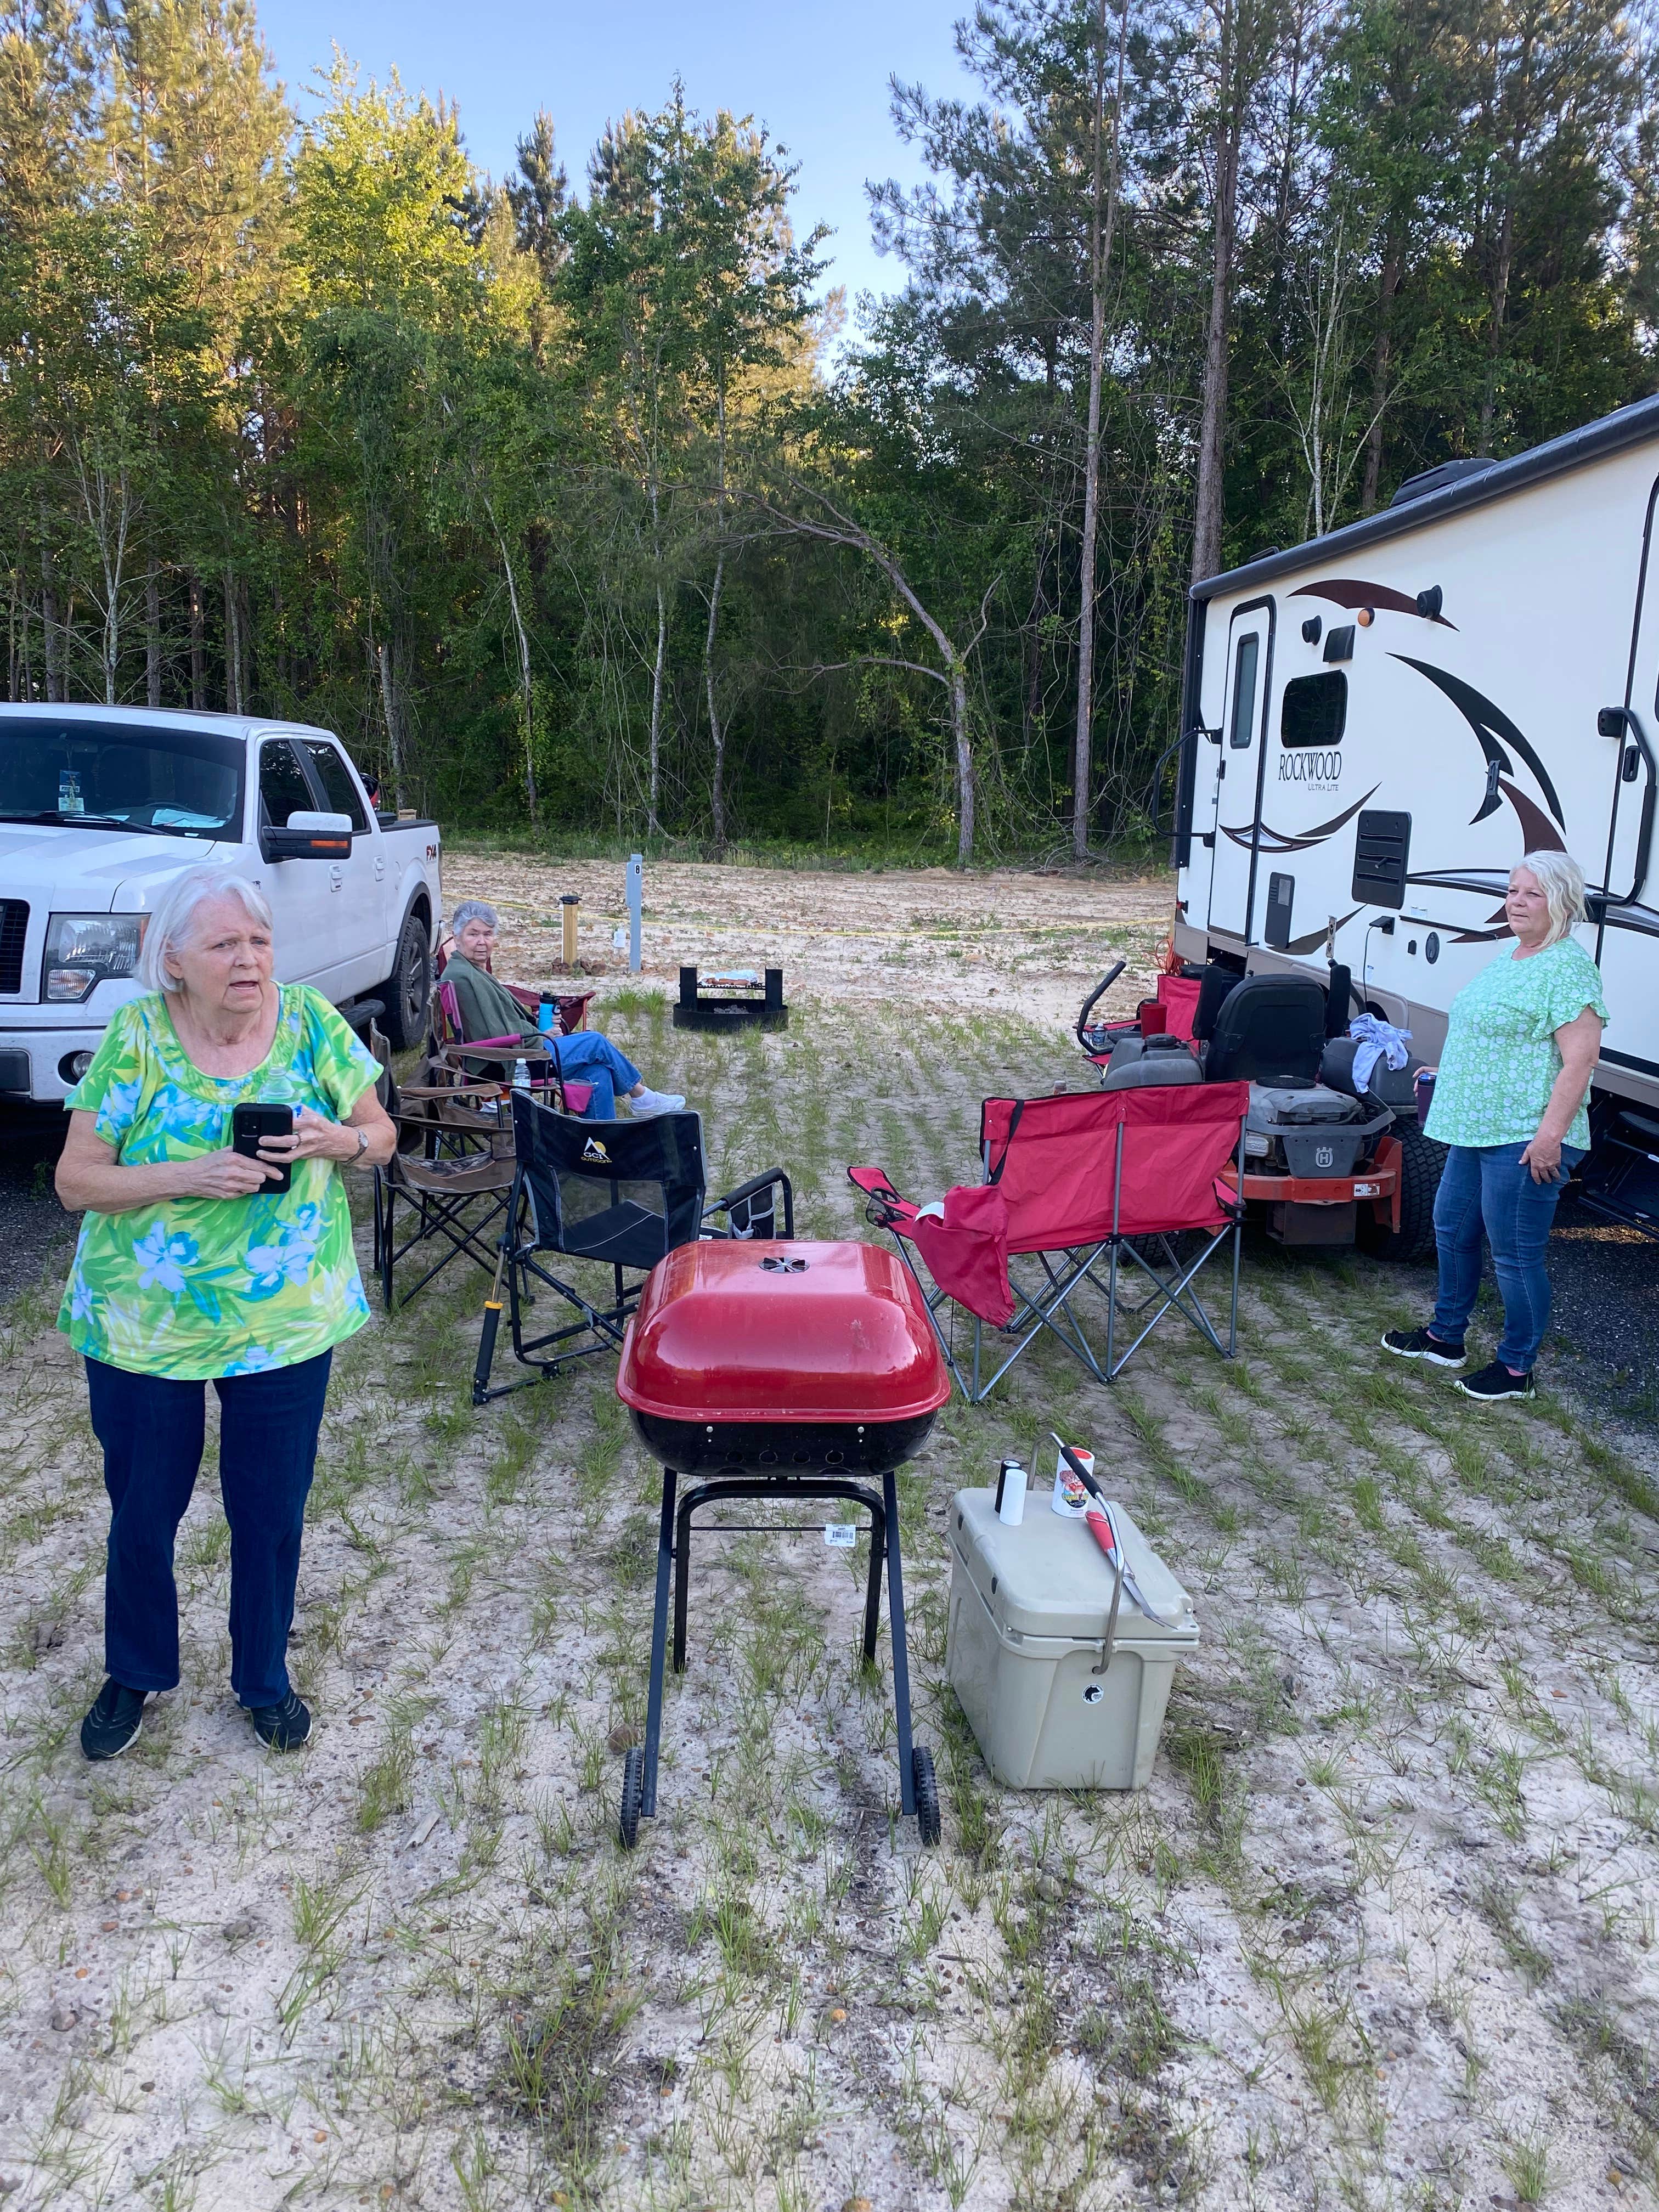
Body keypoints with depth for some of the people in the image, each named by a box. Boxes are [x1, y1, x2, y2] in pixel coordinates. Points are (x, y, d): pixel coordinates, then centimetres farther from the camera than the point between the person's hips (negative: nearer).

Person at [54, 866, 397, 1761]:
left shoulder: (309, 1020, -6)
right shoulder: (135, 1036, -11)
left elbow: (381, 1135, 2)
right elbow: (76, 1180, -9)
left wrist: (339, 1140, -21)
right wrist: (188, 1176, -25)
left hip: (287, 1320, 1)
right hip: (143, 1322, -1)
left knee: (272, 1511, 12)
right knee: (142, 1510, 16)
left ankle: (264, 1679, 36)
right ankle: (133, 1675, 42)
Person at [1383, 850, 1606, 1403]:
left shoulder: (1568, 968, -16)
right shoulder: (1511, 958, 14)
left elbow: (1580, 1059, -22)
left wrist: (1551, 1134, -26)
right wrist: (1448, 1072, 24)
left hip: (1524, 1142, -10)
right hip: (1477, 1129, 10)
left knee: (1515, 1253, -1)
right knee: (1452, 1228, 20)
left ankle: (1517, 1368, 15)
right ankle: (1446, 1337, 37)